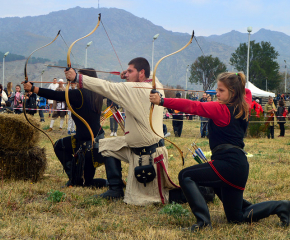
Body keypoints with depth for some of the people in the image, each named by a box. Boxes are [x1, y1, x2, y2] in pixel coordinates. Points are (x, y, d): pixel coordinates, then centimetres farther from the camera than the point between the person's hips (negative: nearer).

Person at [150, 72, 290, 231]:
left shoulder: (220, 109, -11)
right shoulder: (243, 107, 12)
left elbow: (192, 106, -20)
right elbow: (246, 92, 38)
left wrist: (162, 101, -24)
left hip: (228, 163, -9)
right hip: (240, 166, 9)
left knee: (185, 176, -9)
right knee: (236, 217, 21)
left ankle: (203, 220, -18)